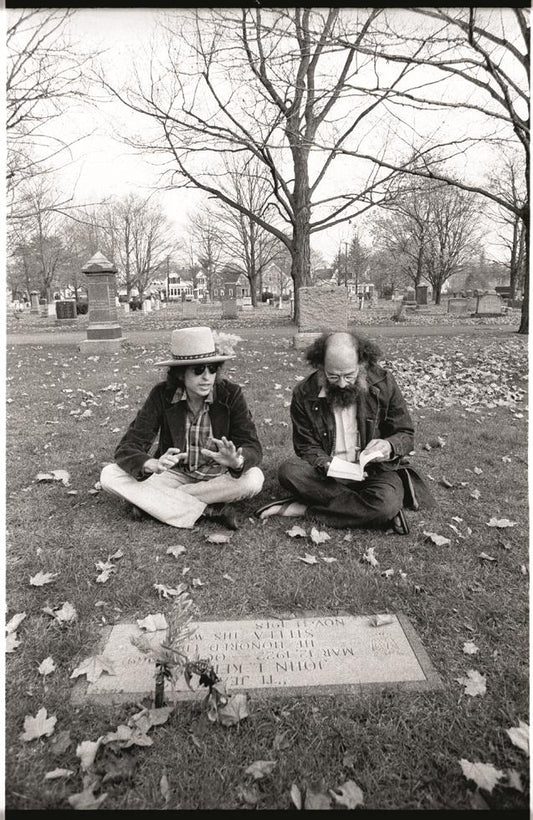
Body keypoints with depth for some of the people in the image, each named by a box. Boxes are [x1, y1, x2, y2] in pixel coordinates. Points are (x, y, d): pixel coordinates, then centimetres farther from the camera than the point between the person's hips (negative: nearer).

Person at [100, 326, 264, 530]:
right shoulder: (162, 395, -14)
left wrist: (237, 460, -42)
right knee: (109, 475, -21)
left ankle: (157, 500, -19)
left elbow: (252, 447, -17)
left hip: (217, 477, -1)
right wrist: (153, 465, -41)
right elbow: (127, 447, -18)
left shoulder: (230, 393, -14)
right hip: (174, 473, 1)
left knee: (254, 479, -31)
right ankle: (210, 511, -25)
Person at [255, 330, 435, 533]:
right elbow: (307, 447, -1)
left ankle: (306, 509, -16)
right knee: (288, 471, -28)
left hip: (375, 470, 0)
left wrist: (389, 446, -23)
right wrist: (324, 464, -24)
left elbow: (406, 434, 1)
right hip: (328, 472, 1)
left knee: (387, 504, -34)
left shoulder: (383, 383, -8)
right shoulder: (304, 394, -7)